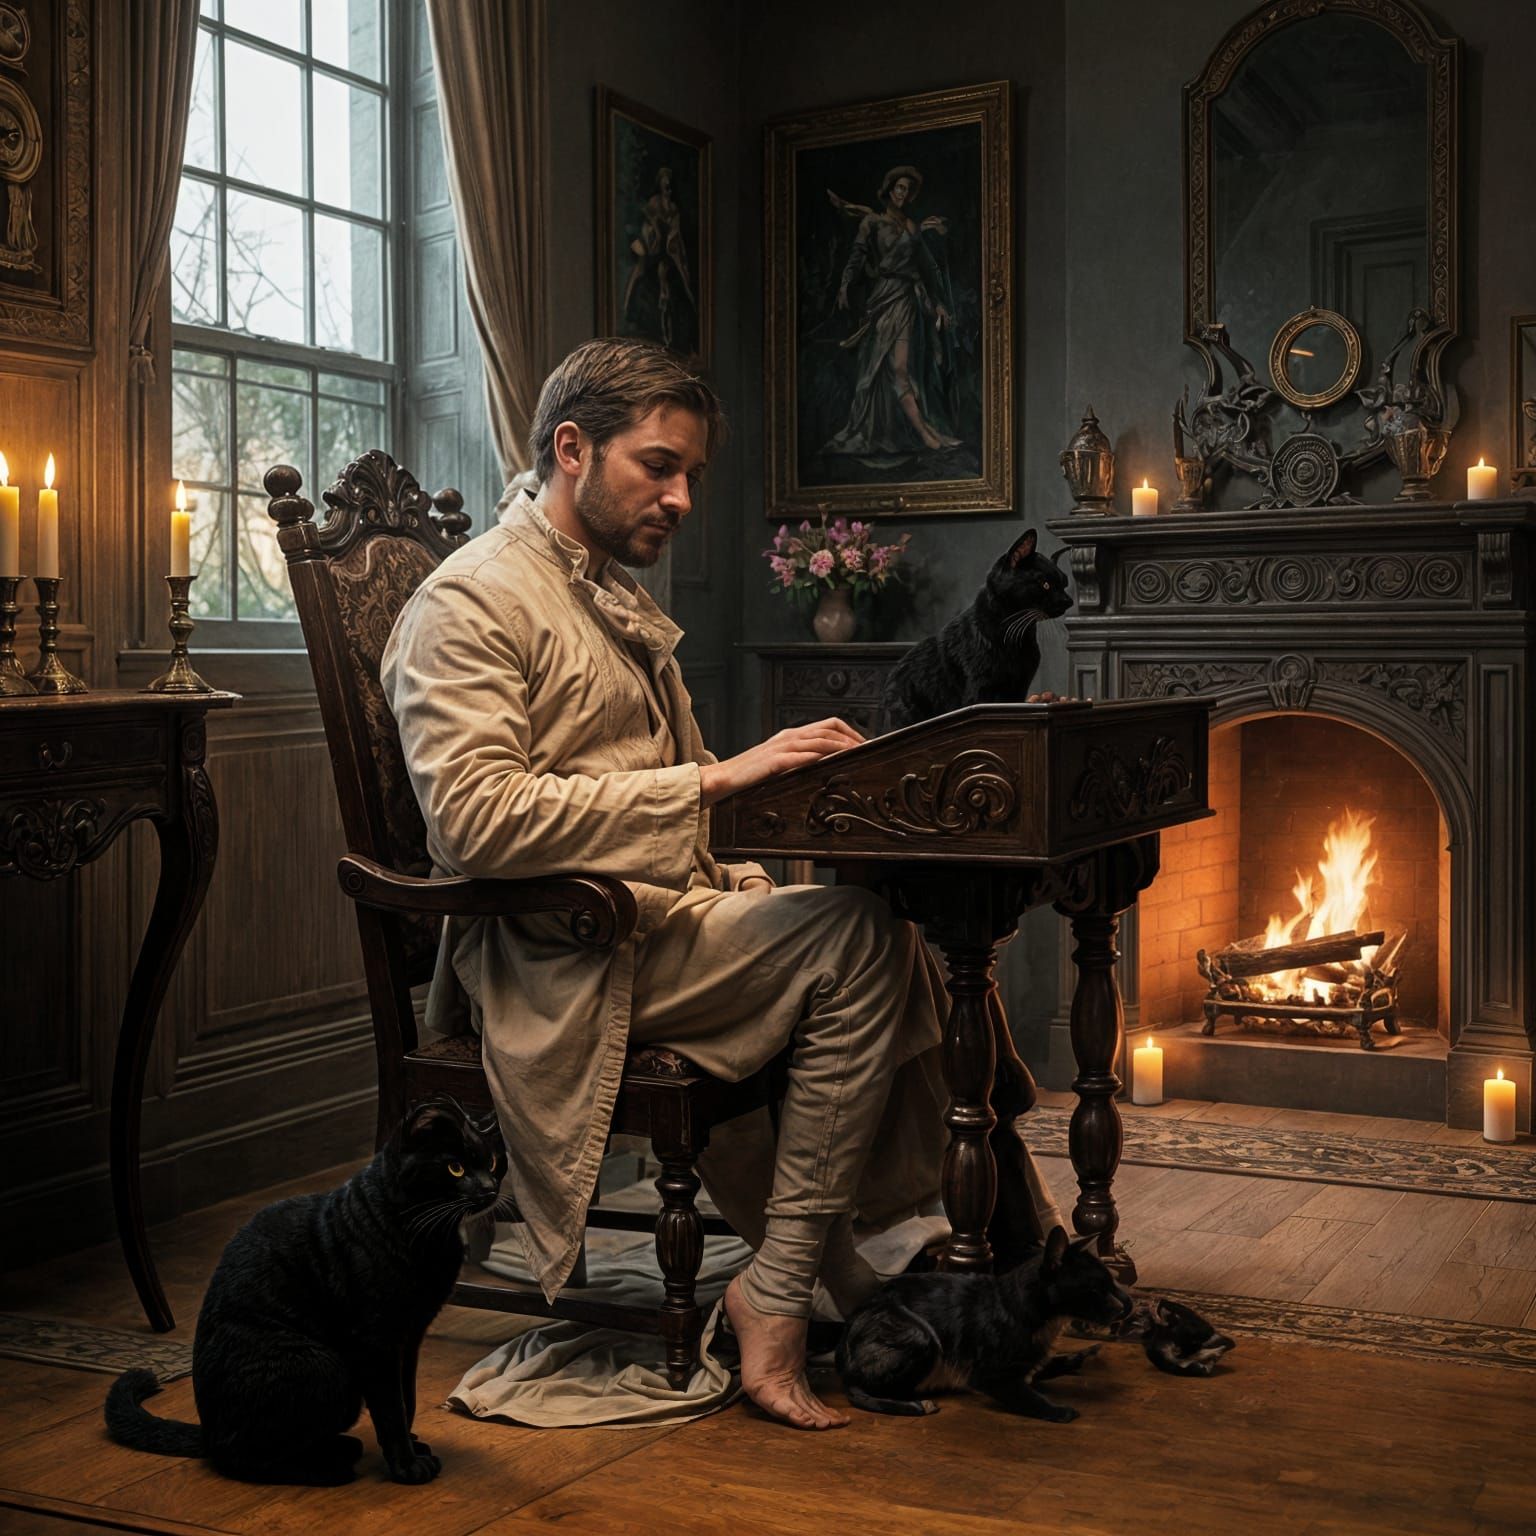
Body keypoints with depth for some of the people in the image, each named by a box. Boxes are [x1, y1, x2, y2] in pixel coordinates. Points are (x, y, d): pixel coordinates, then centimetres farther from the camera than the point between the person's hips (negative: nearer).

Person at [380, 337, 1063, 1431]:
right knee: (857, 934, -26)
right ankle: (778, 1297, -19)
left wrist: (734, 877, 6)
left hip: (669, 911, 9)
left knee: (914, 955, -12)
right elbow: (476, 814, -20)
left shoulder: (622, 602, 25)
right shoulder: (469, 602, -5)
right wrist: (712, 779, -22)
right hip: (569, 956, -8)